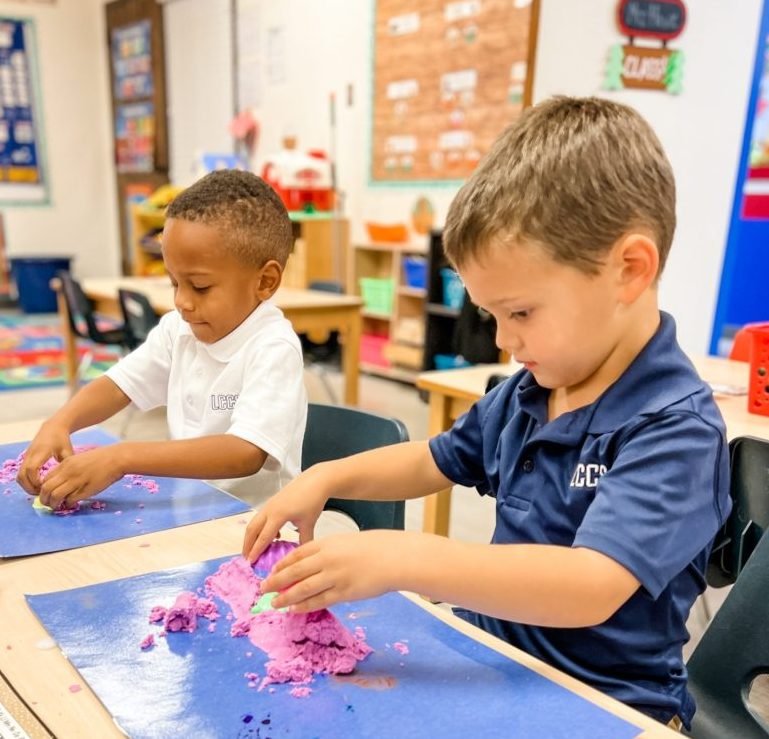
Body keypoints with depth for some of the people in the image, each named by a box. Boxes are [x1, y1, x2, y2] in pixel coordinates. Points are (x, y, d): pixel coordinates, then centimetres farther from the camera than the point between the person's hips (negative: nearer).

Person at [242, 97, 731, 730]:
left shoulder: (677, 427, -21)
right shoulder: (526, 392, 1)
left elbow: (591, 587, -33)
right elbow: (437, 461, 15)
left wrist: (402, 558, -38)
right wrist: (328, 478, 1)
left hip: (603, 705, -6)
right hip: (491, 655, 7)